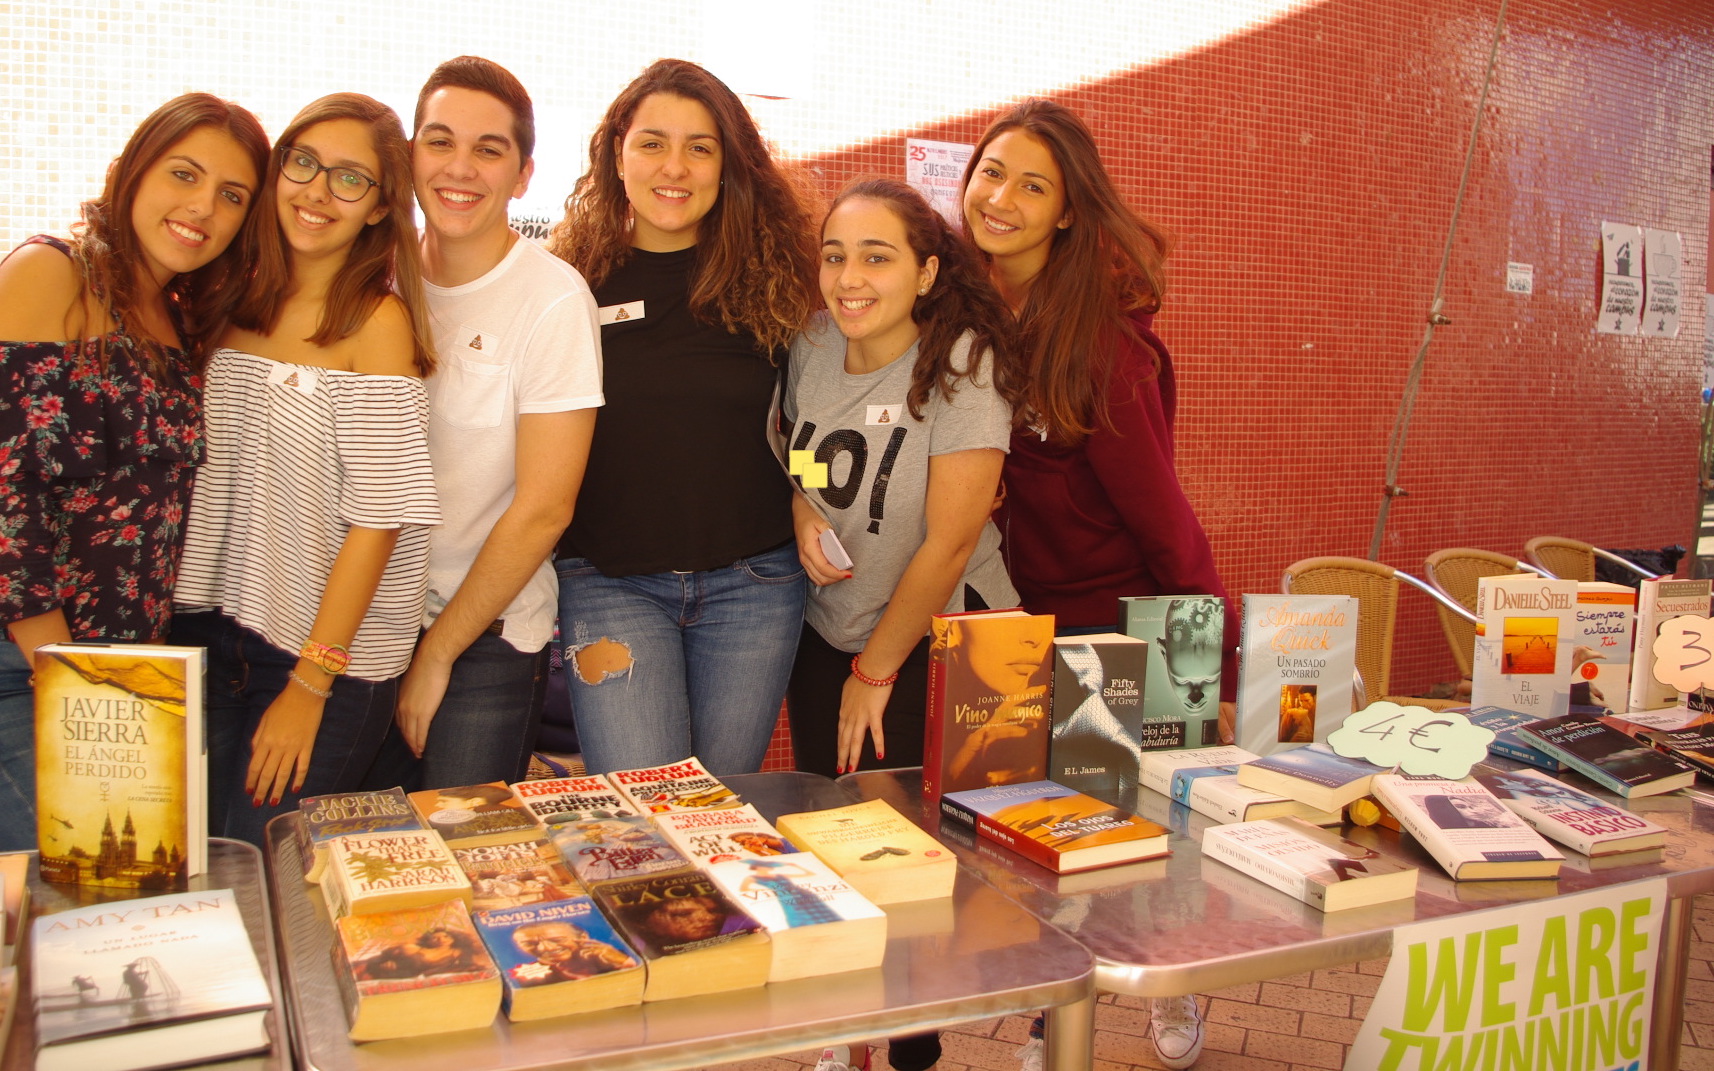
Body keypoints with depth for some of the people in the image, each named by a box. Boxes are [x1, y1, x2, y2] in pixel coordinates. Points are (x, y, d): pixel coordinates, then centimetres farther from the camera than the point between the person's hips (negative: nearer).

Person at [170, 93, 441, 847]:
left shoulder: (378, 320, -12)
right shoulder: (238, 304, 5)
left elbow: (379, 517, -15)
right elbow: (215, 479, 13)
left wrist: (310, 684, -14)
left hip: (331, 654, -5)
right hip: (210, 632, 5)